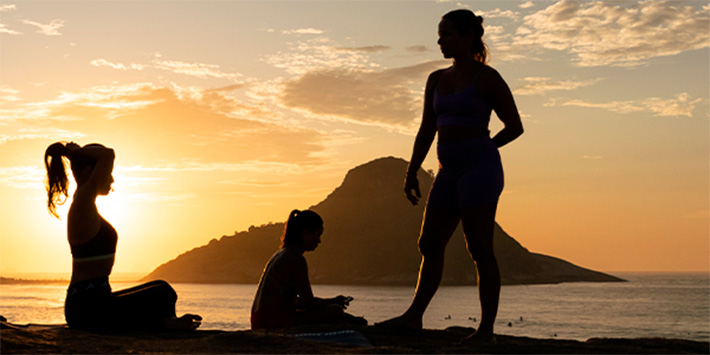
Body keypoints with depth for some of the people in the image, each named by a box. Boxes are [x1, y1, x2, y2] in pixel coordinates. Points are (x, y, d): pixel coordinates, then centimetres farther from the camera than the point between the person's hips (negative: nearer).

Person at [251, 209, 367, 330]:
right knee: (336, 312, -11)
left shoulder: (281, 254, 18)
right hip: (275, 322, -11)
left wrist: (333, 301, 19)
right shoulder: (295, 259, -13)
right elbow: (309, 302, -11)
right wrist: (334, 301, 8)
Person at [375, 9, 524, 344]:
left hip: (479, 168, -7)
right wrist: (411, 173, 8)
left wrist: (478, 152, 5)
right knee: (430, 245, 9)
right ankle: (414, 316, 19)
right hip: (449, 173, 7)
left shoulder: (487, 78, -3)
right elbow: (426, 131, 15)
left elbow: (515, 126, 2)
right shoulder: (437, 80, 15)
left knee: (480, 250, -6)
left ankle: (486, 329, -1)